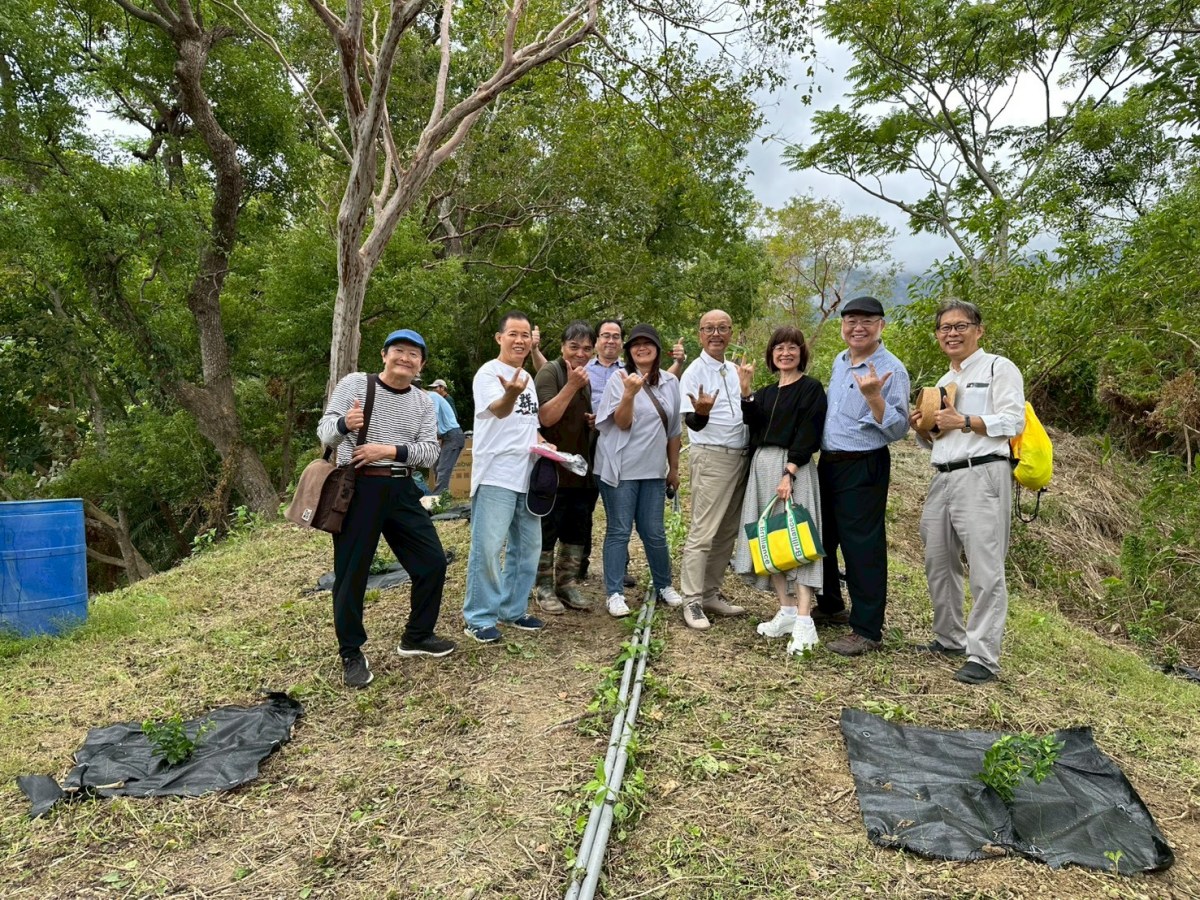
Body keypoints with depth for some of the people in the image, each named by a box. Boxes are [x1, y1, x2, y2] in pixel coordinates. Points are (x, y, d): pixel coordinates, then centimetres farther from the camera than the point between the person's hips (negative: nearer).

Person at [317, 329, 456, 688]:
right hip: (358, 488, -4)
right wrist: (344, 424, -31)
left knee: (432, 562, 7)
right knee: (352, 572, 3)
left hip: (402, 490, 5)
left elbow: (430, 451, 0)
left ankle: (416, 637, 26)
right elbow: (324, 431, -8)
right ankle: (351, 653, 19)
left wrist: (391, 450, -17)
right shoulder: (355, 383, -2)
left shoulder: (424, 401, 9)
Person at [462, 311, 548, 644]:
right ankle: (480, 617, 6)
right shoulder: (488, 372, -9)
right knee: (488, 547, -7)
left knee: (527, 546, 14)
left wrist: (542, 443, 5)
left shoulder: (527, 377, 16)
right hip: (495, 476, -8)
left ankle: (513, 610, 27)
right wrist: (510, 393, -50)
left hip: (527, 475, 8)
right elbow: (498, 410, -28)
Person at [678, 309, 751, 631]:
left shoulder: (734, 371, 13)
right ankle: (692, 600, 1)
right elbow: (693, 423, -14)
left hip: (740, 456, 8)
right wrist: (701, 411, -34)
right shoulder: (695, 372, -8)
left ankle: (711, 593, 20)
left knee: (728, 531, 11)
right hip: (711, 458, -8)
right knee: (703, 532, -7)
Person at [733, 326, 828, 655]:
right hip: (761, 466, 7)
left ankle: (804, 622, -15)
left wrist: (789, 472, -20)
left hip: (793, 467, -7)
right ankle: (787, 611, 13)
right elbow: (753, 424, 3)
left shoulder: (811, 388, -1)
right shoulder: (765, 393, 19)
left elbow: (808, 434, -10)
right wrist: (745, 392, -7)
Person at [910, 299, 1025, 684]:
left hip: (982, 476, -8)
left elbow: (1013, 421, -10)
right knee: (938, 563, 12)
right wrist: (922, 428, 7)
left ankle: (983, 656, -4)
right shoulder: (944, 381, 24)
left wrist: (965, 422, -17)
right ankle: (949, 638, 27)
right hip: (942, 478, 8)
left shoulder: (999, 368, 1)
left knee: (985, 568, -8)